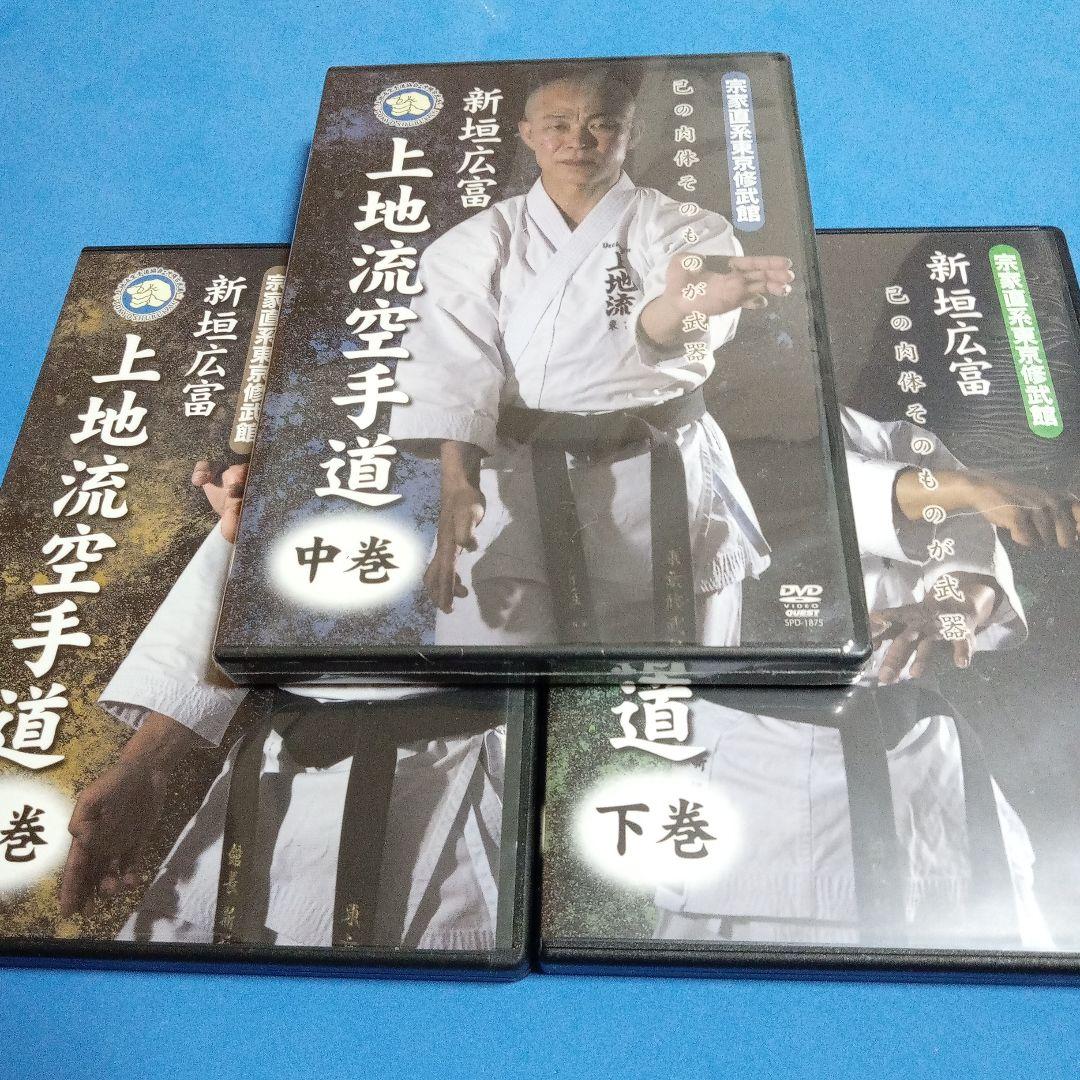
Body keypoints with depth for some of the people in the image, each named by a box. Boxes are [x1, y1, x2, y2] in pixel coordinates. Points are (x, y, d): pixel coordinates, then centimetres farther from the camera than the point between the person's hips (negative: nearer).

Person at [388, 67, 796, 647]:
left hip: (660, 486, 0)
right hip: (516, 486, 0)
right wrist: (457, 480, -21)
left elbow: (658, 328, -20)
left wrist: (680, 304, -45)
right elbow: (457, 358, -6)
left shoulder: (683, 229, 2)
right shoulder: (482, 241, 7)